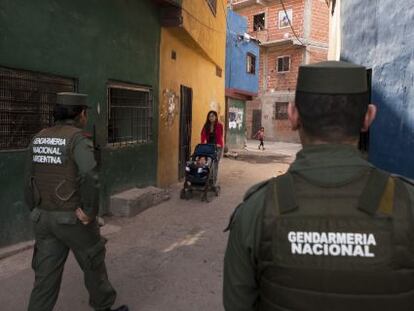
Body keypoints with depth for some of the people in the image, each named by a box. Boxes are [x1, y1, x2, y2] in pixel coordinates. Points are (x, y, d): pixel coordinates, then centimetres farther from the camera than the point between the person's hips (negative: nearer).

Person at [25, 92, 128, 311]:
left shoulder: (39, 138, 6)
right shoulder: (78, 139, -15)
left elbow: (31, 181, 11)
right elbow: (90, 177, -31)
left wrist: (36, 210, 18)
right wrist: (90, 211, -19)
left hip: (44, 217, 6)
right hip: (74, 219, -6)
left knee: (46, 276, 12)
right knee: (94, 265, 15)